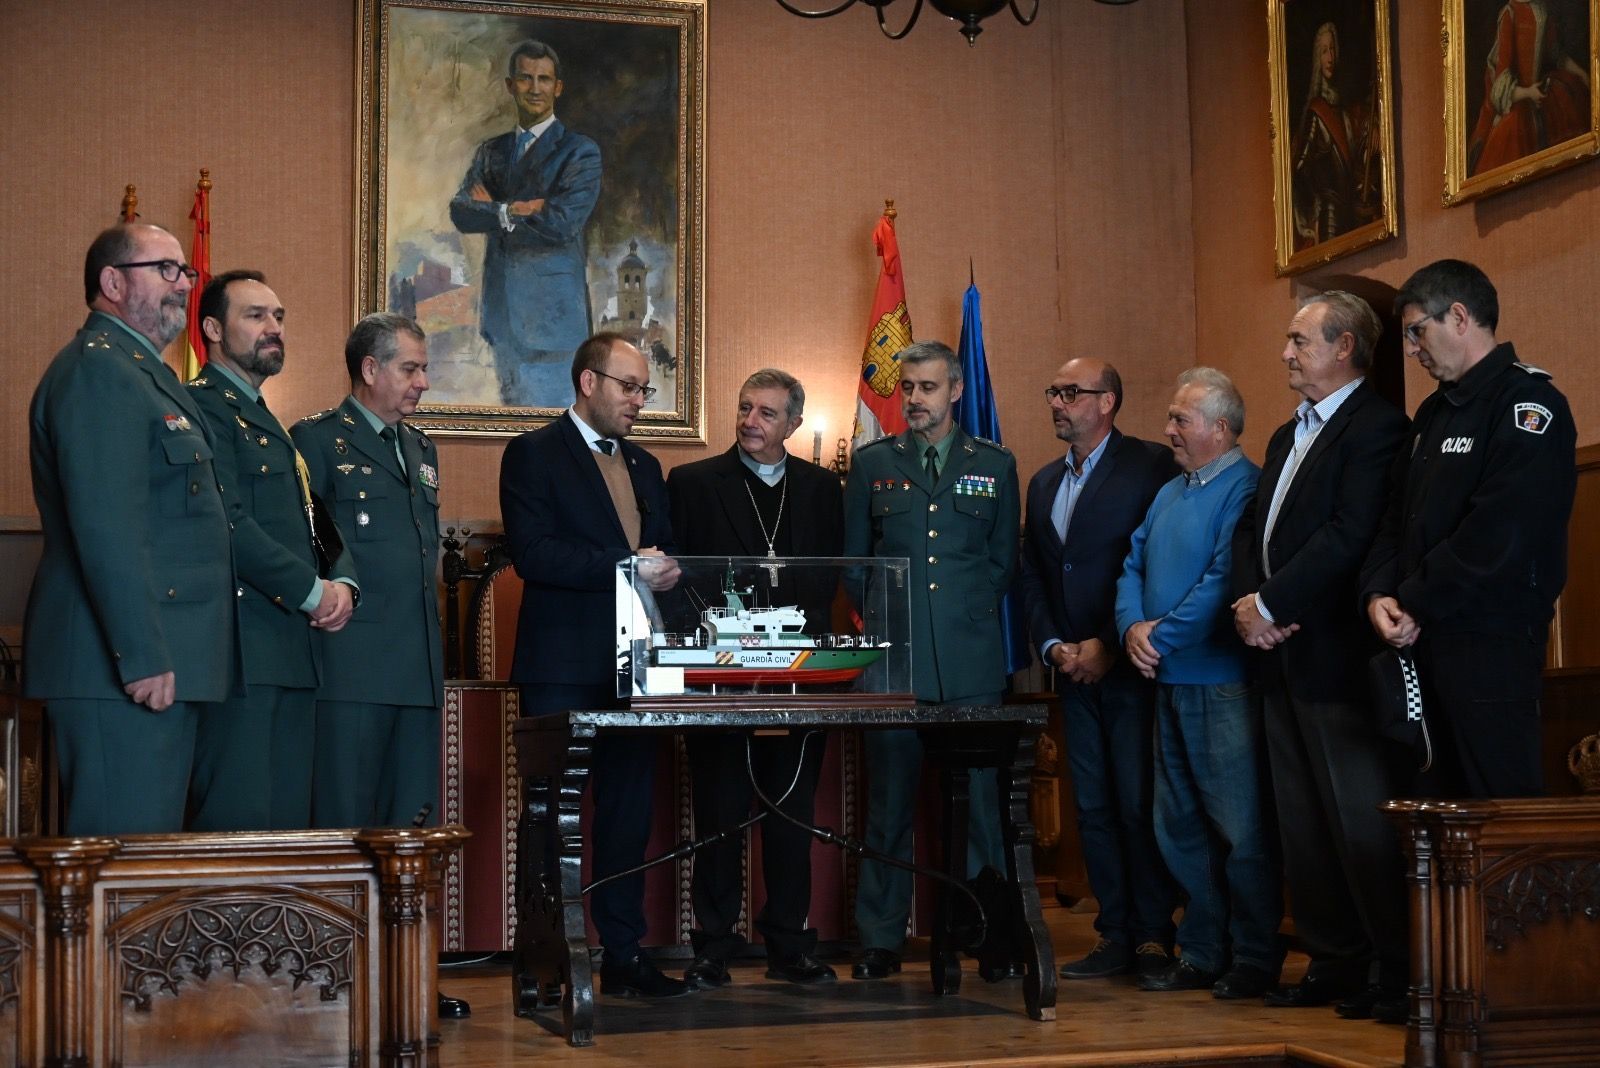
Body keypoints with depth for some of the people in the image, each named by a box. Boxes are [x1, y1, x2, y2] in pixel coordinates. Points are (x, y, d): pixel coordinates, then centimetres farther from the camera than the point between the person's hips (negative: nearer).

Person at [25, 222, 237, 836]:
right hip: (122, 668, -10)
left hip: (161, 665, 10)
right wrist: (142, 657, -22)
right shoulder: (97, 370, -10)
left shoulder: (143, 372, 22)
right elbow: (105, 527, -19)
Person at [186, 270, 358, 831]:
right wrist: (312, 592, -11)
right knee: (239, 820, -11)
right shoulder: (205, 406, -5)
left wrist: (342, 583, 2)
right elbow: (229, 522, -17)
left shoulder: (269, 422, 25)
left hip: (295, 650, 9)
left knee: (286, 820, 7)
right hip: (242, 649, -9)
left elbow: (322, 527, 23)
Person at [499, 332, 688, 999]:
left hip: (633, 663, 6)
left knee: (629, 813, 7)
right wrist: (622, 567, -19)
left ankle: (624, 955, 14)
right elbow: (532, 552, -14)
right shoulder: (534, 454, -2)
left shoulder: (645, 467, 20)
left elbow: (663, 551, 22)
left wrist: (666, 570, -2)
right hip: (564, 664, -6)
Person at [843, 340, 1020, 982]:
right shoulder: (872, 463, 12)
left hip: (970, 658, 0)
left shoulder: (995, 465, 12)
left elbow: (1004, 561, 13)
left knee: (978, 800, -1)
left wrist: (970, 613, 2)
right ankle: (880, 940, 8)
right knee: (889, 802, 2)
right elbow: (854, 559, 13)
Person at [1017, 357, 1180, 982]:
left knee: (1139, 804, -6)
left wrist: (1109, 646, -13)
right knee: (1092, 807, 7)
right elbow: (1031, 576, 17)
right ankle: (1115, 935, 13)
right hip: (1073, 669, 7)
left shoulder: (1152, 467, -5)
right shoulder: (1044, 482, 17)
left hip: (1130, 666, -7)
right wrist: (1052, 645, 1)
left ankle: (1154, 936, 2)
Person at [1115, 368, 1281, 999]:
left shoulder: (1244, 489, -12)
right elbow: (1133, 568, 15)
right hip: (1171, 682, 9)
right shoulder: (1169, 494, 17)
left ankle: (1255, 961, 5)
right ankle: (1201, 954, 21)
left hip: (1222, 681, -9)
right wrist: (1132, 626, -4)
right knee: (1179, 826, 13)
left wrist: (1163, 636, -14)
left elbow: (1225, 580, -20)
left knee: (1241, 828, -3)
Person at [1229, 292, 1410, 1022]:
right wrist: (1249, 604, -2)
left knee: (1361, 821, -6)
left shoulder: (1376, 428, -10)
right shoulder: (1287, 436, 20)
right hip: (1282, 659, 9)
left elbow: (1350, 536, -20)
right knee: (1302, 823, 12)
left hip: (1335, 657, -9)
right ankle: (1334, 963, 20)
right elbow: (1252, 529, 16)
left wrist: (1270, 604, -16)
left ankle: (1400, 973, 3)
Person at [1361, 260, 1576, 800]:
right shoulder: (1434, 412, 18)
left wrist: (1416, 604, -13)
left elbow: (1500, 533, -20)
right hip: (1424, 638, 8)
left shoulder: (1527, 402, -10)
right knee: (1436, 801, 12)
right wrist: (1379, 594, -2)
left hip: (1492, 640, -8)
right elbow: (1396, 517, 17)